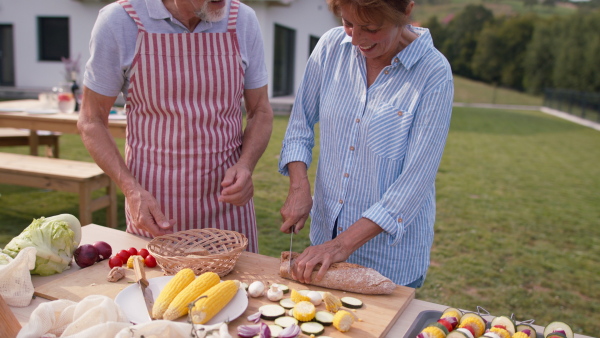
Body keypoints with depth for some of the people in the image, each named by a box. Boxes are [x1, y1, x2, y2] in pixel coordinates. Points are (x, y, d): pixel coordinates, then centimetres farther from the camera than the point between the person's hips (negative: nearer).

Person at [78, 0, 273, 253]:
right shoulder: (119, 21, -9)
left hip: (228, 199, 2)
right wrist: (131, 189, -15)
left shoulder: (243, 20, -2)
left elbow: (261, 111, 6)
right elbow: (91, 120, -1)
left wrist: (246, 165, -13)